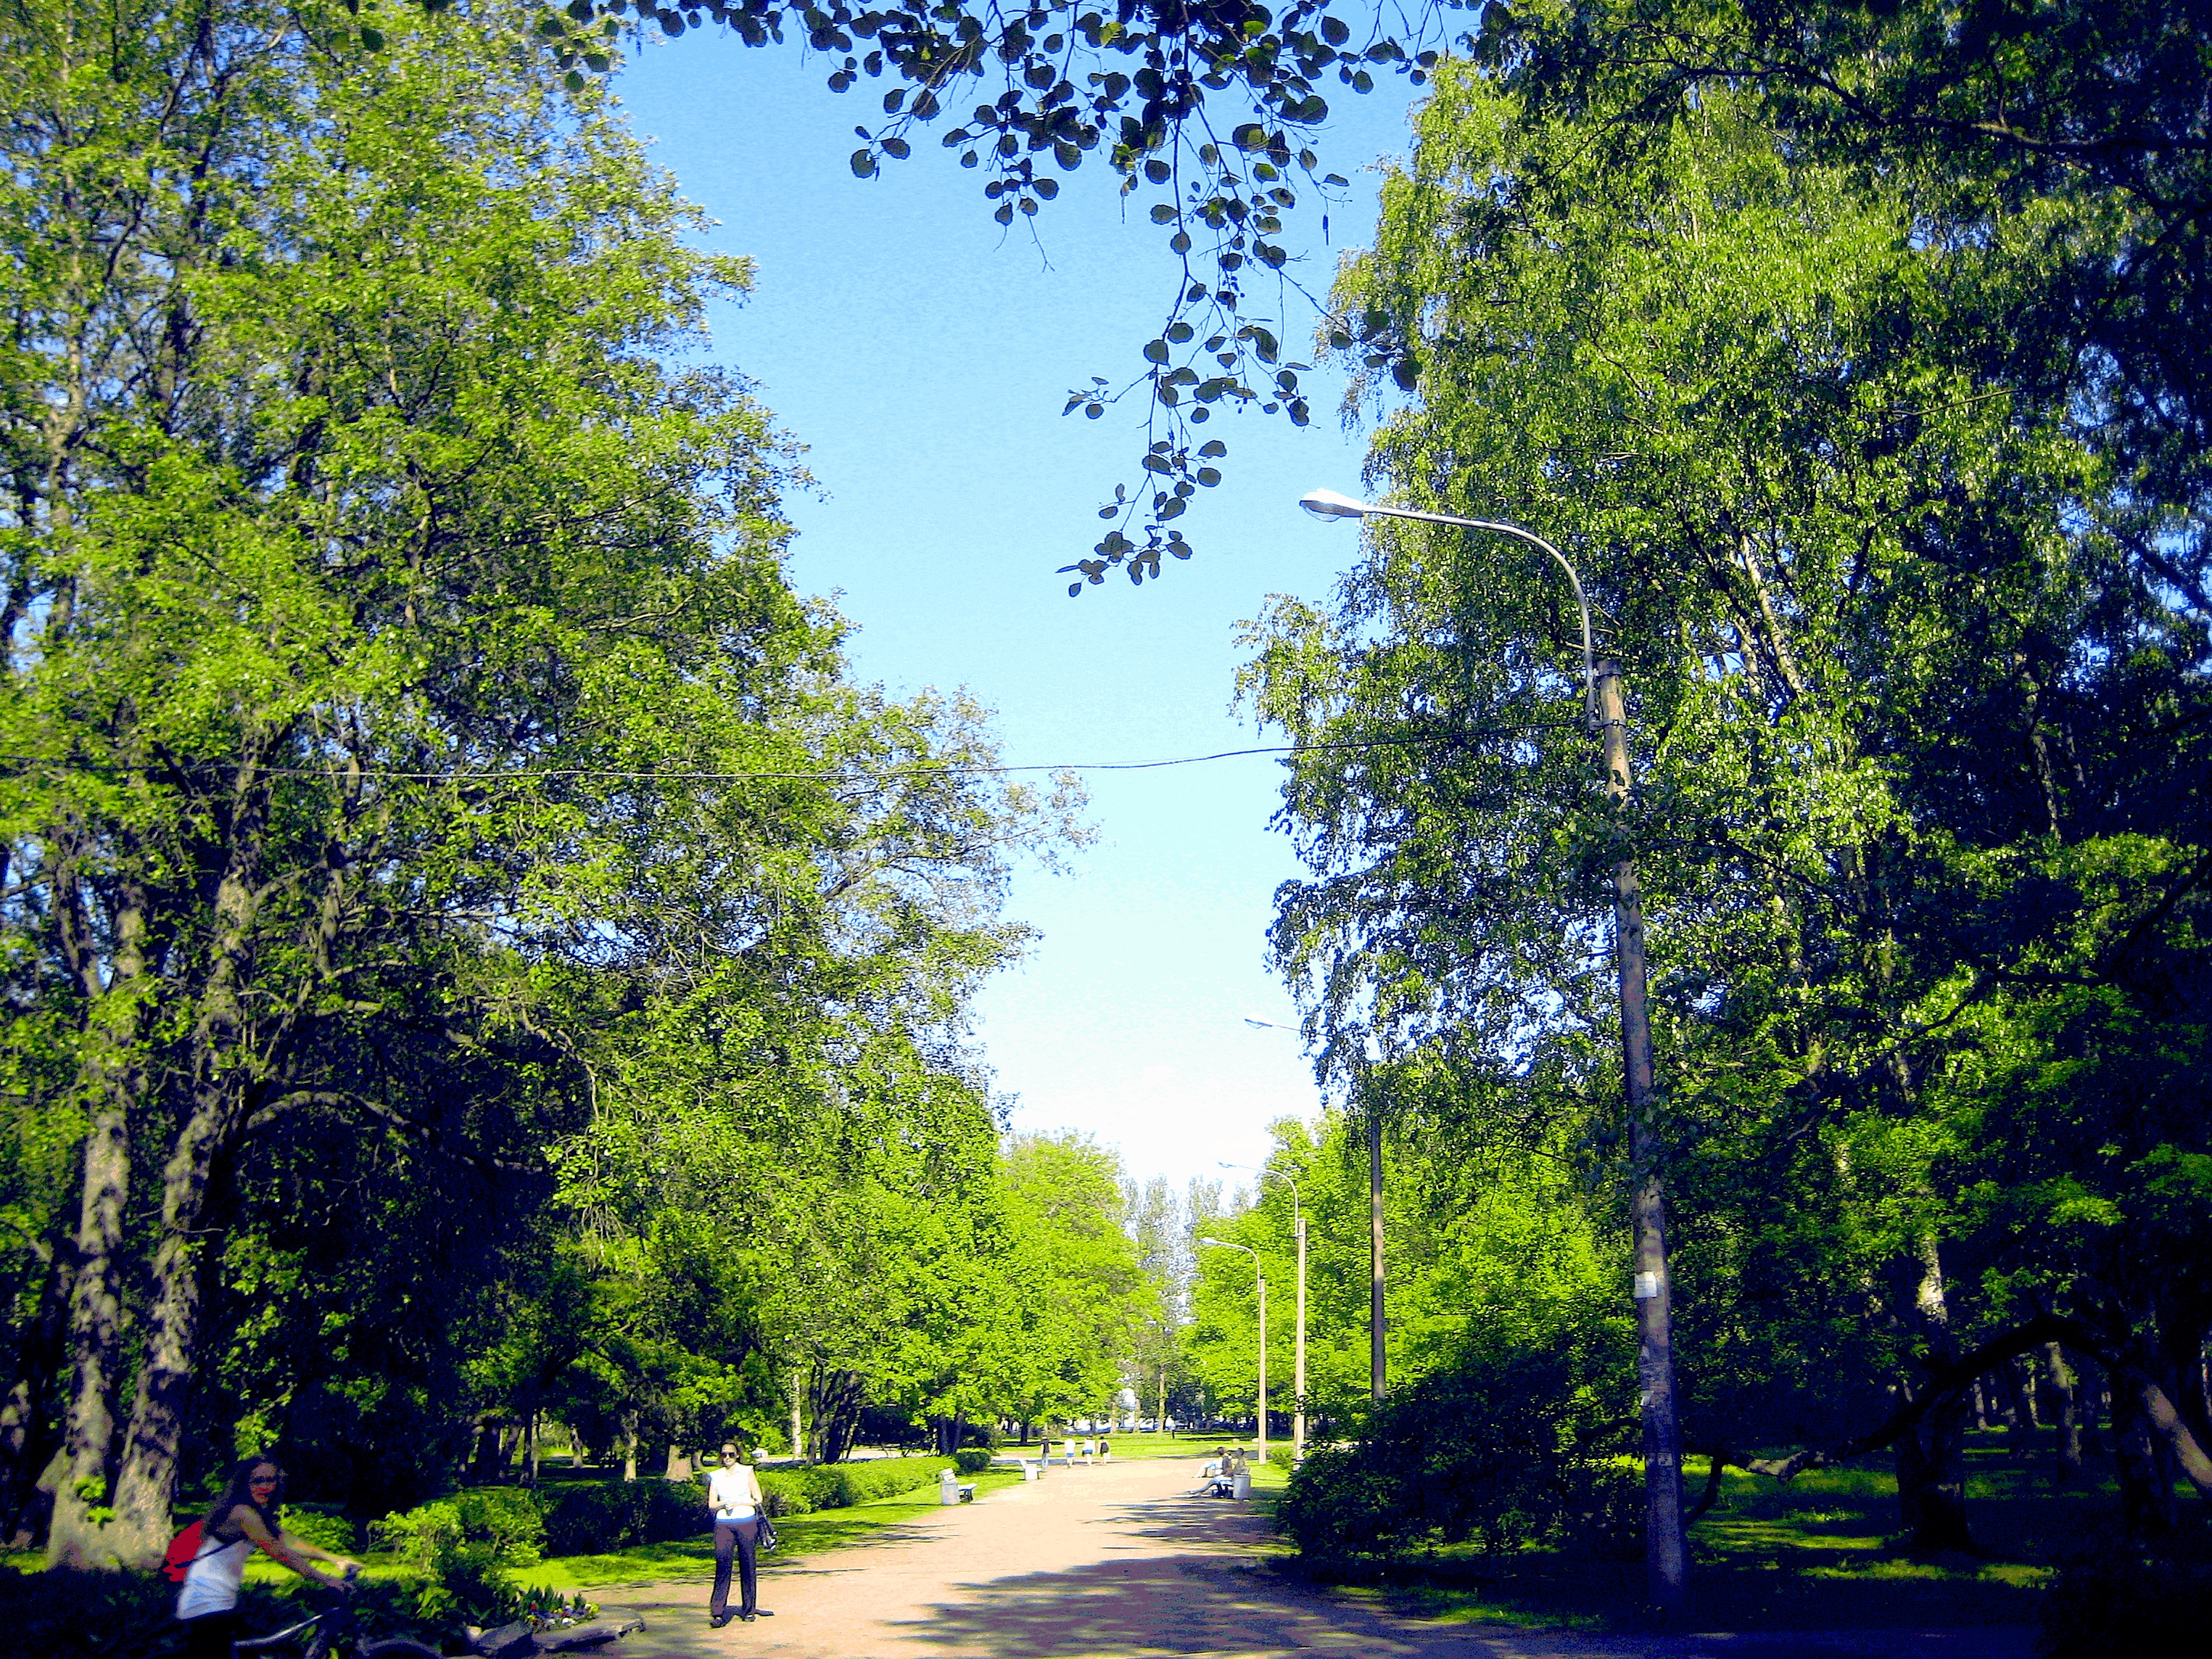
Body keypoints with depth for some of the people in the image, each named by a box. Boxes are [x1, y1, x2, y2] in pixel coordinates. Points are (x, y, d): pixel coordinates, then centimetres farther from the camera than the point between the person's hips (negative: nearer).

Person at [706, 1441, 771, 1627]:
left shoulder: (747, 1473, 5)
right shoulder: (716, 1476, 11)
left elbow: (758, 1500, 1)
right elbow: (712, 1504, 7)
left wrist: (736, 1503, -7)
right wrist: (725, 1504, -12)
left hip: (746, 1523, -1)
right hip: (723, 1525, 1)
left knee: (748, 1566, 0)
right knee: (722, 1565, -10)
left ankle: (748, 1609, 10)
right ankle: (718, 1613, -13)